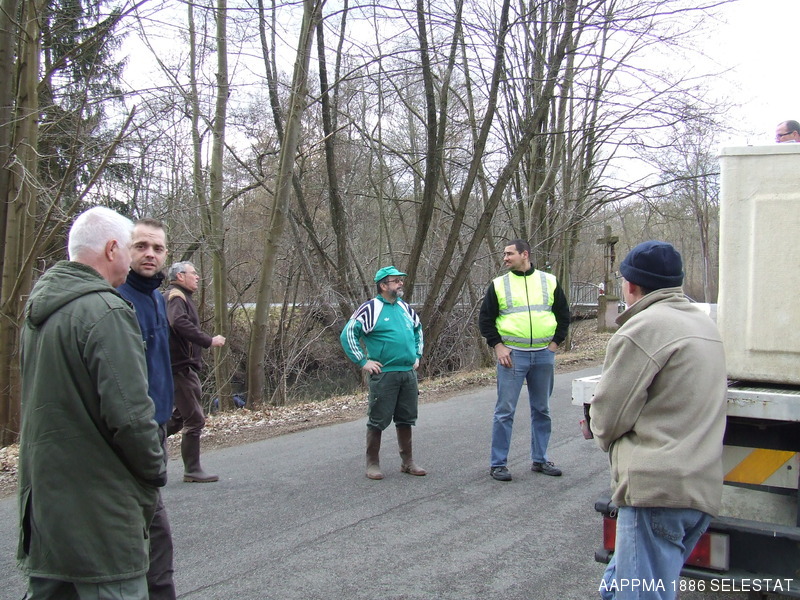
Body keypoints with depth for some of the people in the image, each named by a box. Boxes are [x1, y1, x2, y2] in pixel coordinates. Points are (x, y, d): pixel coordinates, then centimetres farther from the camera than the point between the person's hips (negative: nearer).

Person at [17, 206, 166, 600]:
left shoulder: (37, 310, 13)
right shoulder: (105, 312, -17)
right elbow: (128, 412, -23)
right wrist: (154, 474, -7)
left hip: (42, 497, 9)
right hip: (98, 509, -9)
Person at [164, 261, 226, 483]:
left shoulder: (179, 297, 21)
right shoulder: (176, 297, -11)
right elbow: (180, 323, -29)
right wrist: (209, 341, -27)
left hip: (182, 366, 10)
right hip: (181, 366, -10)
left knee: (181, 416, 17)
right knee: (194, 419, -4)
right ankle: (192, 470, 2)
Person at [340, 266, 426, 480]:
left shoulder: (405, 308, 12)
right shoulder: (370, 309, -9)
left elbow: (418, 329, 30)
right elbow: (347, 334, -12)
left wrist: (417, 355, 20)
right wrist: (362, 361, -12)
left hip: (409, 373, 6)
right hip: (383, 374, -6)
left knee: (406, 419, 14)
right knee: (378, 421, 0)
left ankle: (408, 462, 24)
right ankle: (372, 464, 11)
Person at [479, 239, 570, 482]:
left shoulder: (549, 281, 6)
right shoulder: (498, 285, 3)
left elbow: (564, 315, 12)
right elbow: (485, 320, 5)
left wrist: (554, 344, 2)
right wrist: (498, 346, -7)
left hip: (544, 355, 2)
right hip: (512, 355, -2)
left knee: (542, 410, 11)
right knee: (505, 411, -3)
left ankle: (540, 460, 23)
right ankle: (497, 463, 5)